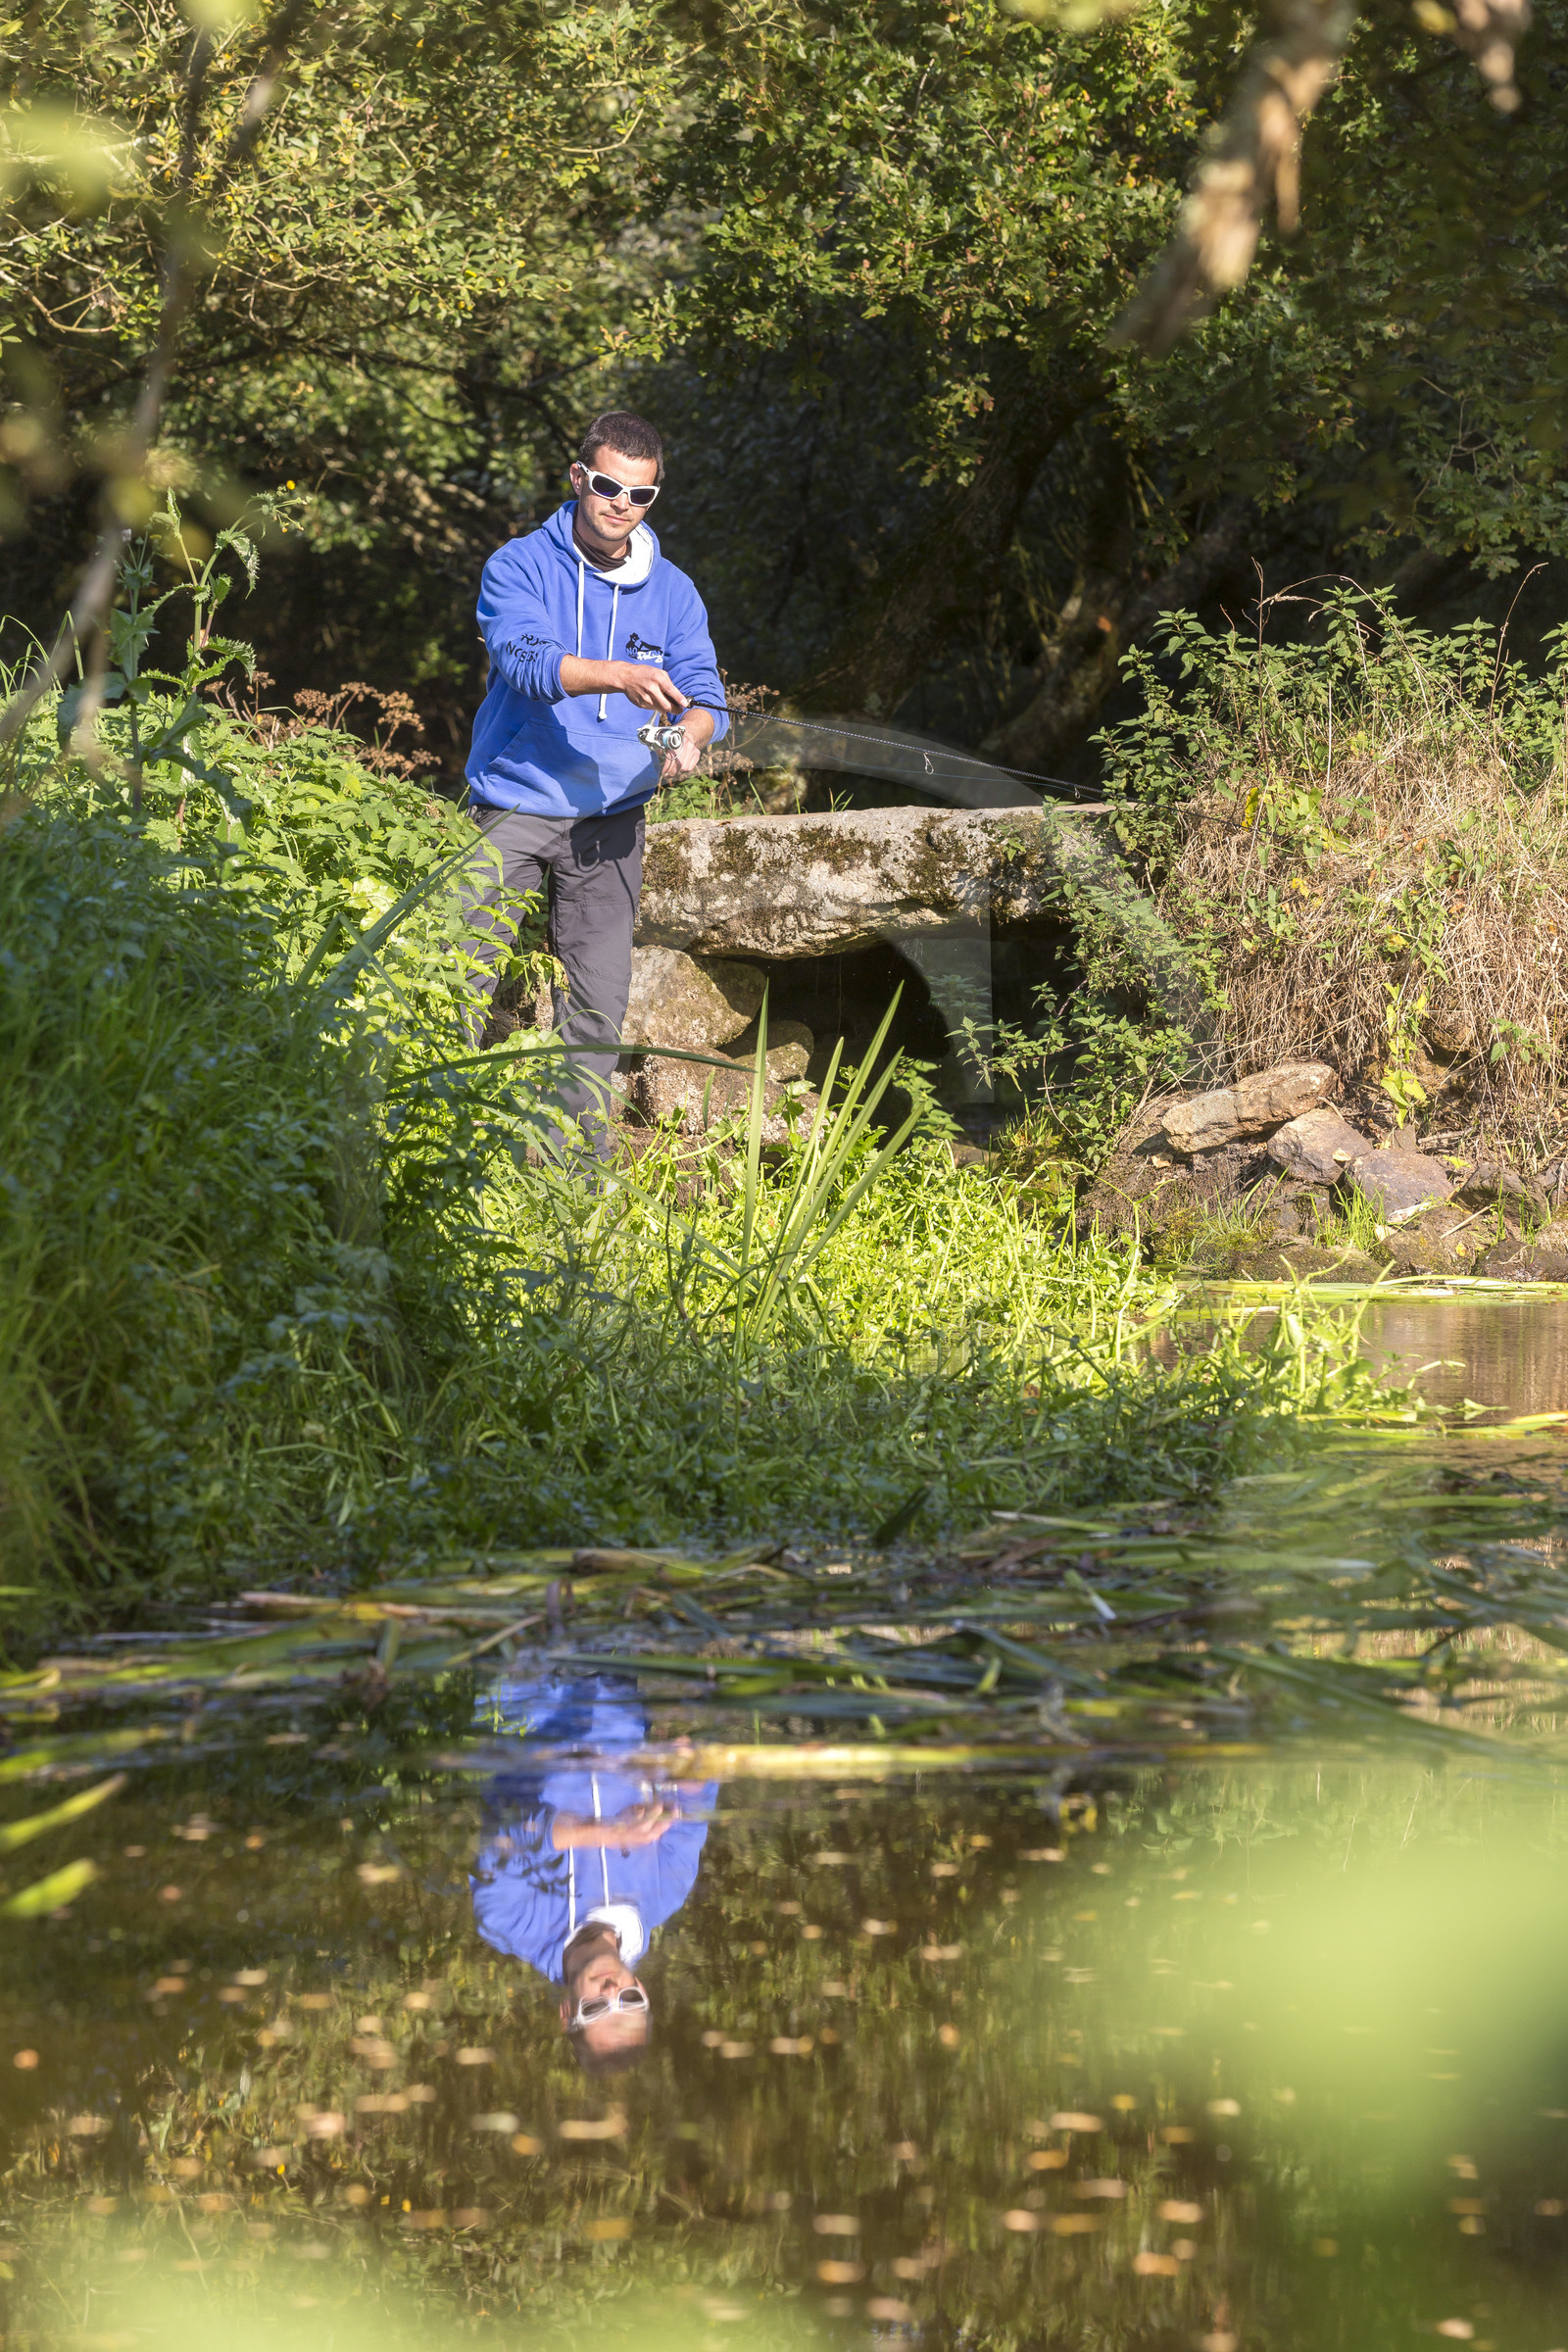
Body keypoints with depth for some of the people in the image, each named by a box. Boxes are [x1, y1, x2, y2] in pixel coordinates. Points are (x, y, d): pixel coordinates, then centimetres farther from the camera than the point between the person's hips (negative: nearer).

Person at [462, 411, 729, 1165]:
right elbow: (526, 658, -20)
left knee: (597, 1004, 3)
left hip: (609, 820, 3)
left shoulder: (672, 592, 8)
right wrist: (618, 675, -36)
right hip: (514, 809, -3)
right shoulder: (520, 566, -3)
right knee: (465, 986, -9)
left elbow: (703, 694, 1)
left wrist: (690, 735, -23)